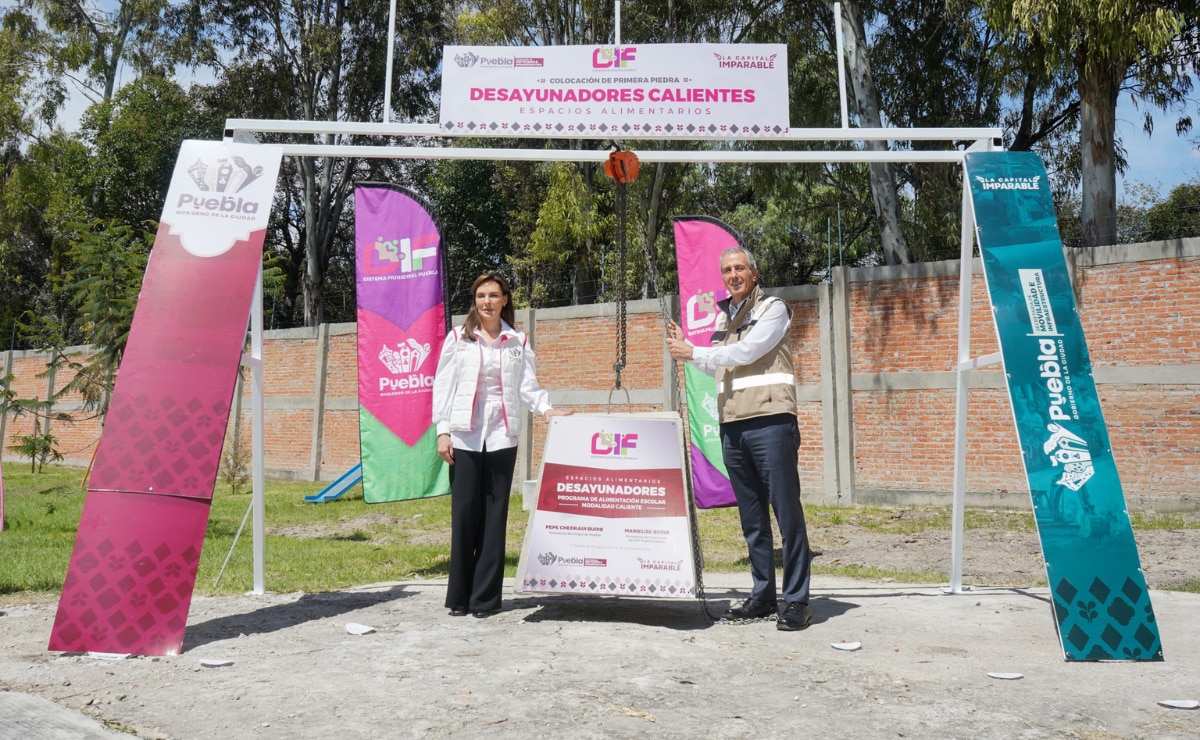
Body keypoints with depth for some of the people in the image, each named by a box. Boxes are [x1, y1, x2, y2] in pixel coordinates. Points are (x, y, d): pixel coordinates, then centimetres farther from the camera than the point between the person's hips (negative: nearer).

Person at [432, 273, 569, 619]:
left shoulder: (518, 342, 12)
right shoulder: (458, 338, 7)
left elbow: (527, 385, 5)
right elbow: (443, 386, 4)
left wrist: (545, 408, -15)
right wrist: (442, 431, -3)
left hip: (502, 436, 1)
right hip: (464, 436, -1)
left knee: (494, 515, 2)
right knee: (464, 512, -2)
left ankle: (486, 597, 9)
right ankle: (459, 596, 8)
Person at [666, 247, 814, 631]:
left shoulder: (773, 308, 0)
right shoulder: (723, 317, 20)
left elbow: (745, 353, -12)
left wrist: (693, 352, -5)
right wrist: (686, 348, 20)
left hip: (770, 421, -7)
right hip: (732, 426, 7)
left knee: (787, 511, -6)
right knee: (752, 517, 10)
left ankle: (796, 601, -1)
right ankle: (763, 596, 17)